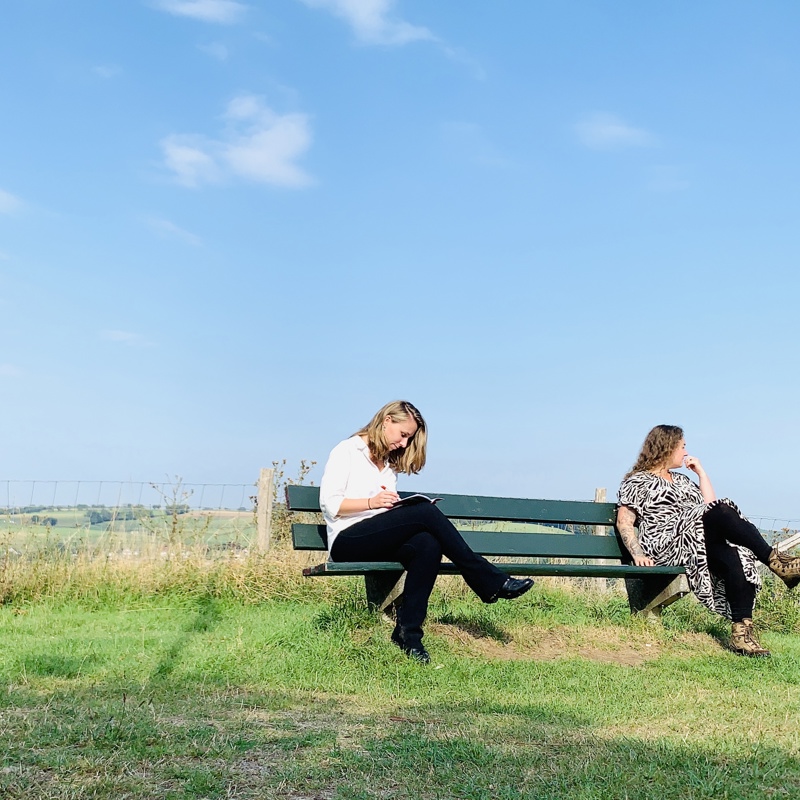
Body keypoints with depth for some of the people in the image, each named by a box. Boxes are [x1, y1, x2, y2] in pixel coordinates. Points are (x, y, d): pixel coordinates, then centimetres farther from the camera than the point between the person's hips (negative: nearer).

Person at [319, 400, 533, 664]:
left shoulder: (389, 463, 24)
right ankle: (490, 581, -22)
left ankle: (408, 632, -29)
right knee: (426, 512, -27)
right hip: (346, 542, -6)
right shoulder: (346, 451, 3)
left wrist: (397, 508, -2)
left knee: (429, 544, -30)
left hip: (382, 541, 6)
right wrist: (372, 502, -19)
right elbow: (329, 504, -7)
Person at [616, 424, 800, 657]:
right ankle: (775, 561, -27)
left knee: (735, 558, -28)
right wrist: (638, 554, -13)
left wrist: (701, 472, 21)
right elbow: (624, 521, 1)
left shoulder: (682, 480, 32)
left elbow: (709, 505, 22)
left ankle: (742, 631, -36)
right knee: (723, 513, -29)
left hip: (701, 544, 7)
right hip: (666, 546, -7)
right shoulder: (638, 481, 11)